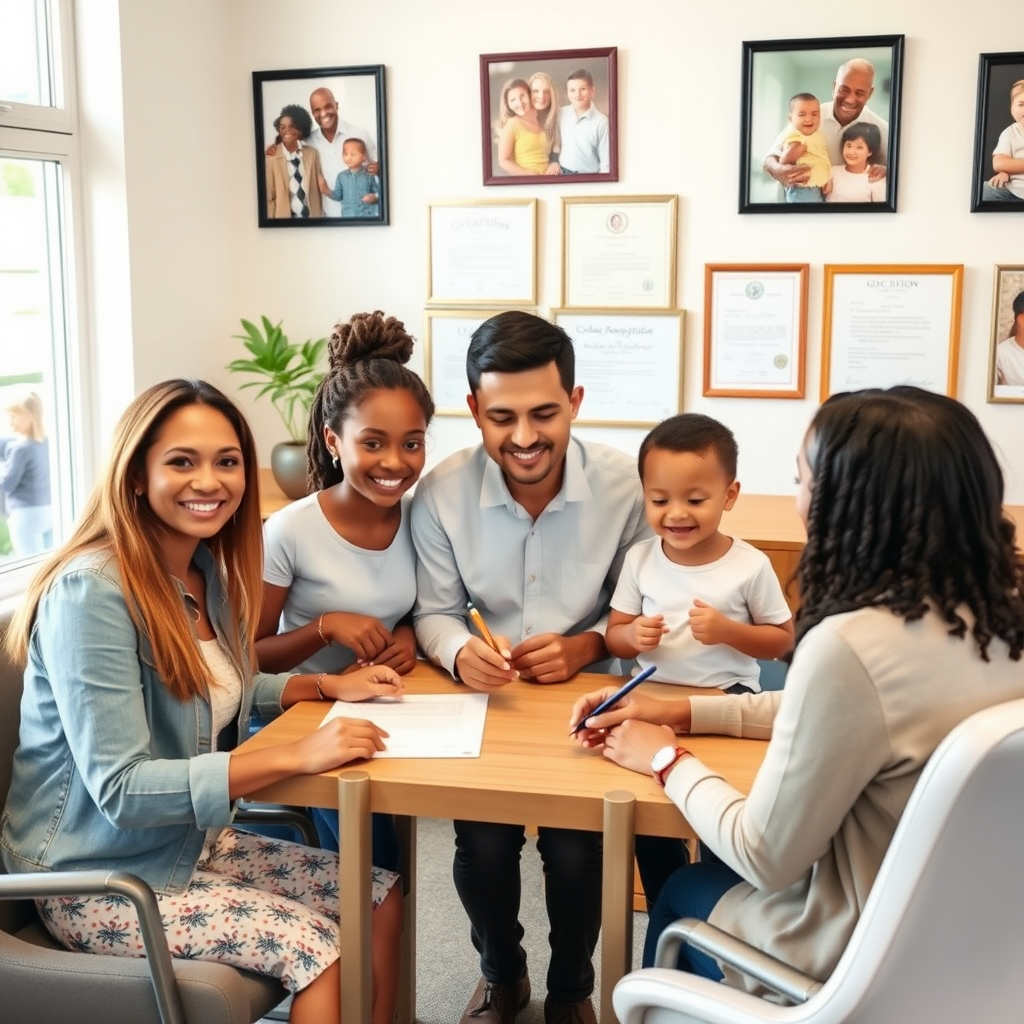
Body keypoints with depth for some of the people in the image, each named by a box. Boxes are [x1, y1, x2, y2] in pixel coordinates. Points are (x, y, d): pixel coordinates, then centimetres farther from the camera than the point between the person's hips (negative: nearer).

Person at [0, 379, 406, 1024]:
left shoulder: (211, 571, 1)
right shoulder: (91, 591, -25)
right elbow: (121, 788, -28)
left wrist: (329, 687, 2)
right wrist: (297, 755, -33)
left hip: (195, 842, 8)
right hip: (99, 879, -8)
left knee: (383, 898, 1)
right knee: (318, 949, -19)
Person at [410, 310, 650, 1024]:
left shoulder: (626, 485, -12)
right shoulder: (441, 493, -11)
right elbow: (433, 613, -2)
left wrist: (585, 646, -21)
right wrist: (460, 653, -24)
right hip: (484, 707, 1)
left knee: (577, 854, -17)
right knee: (484, 847, -16)